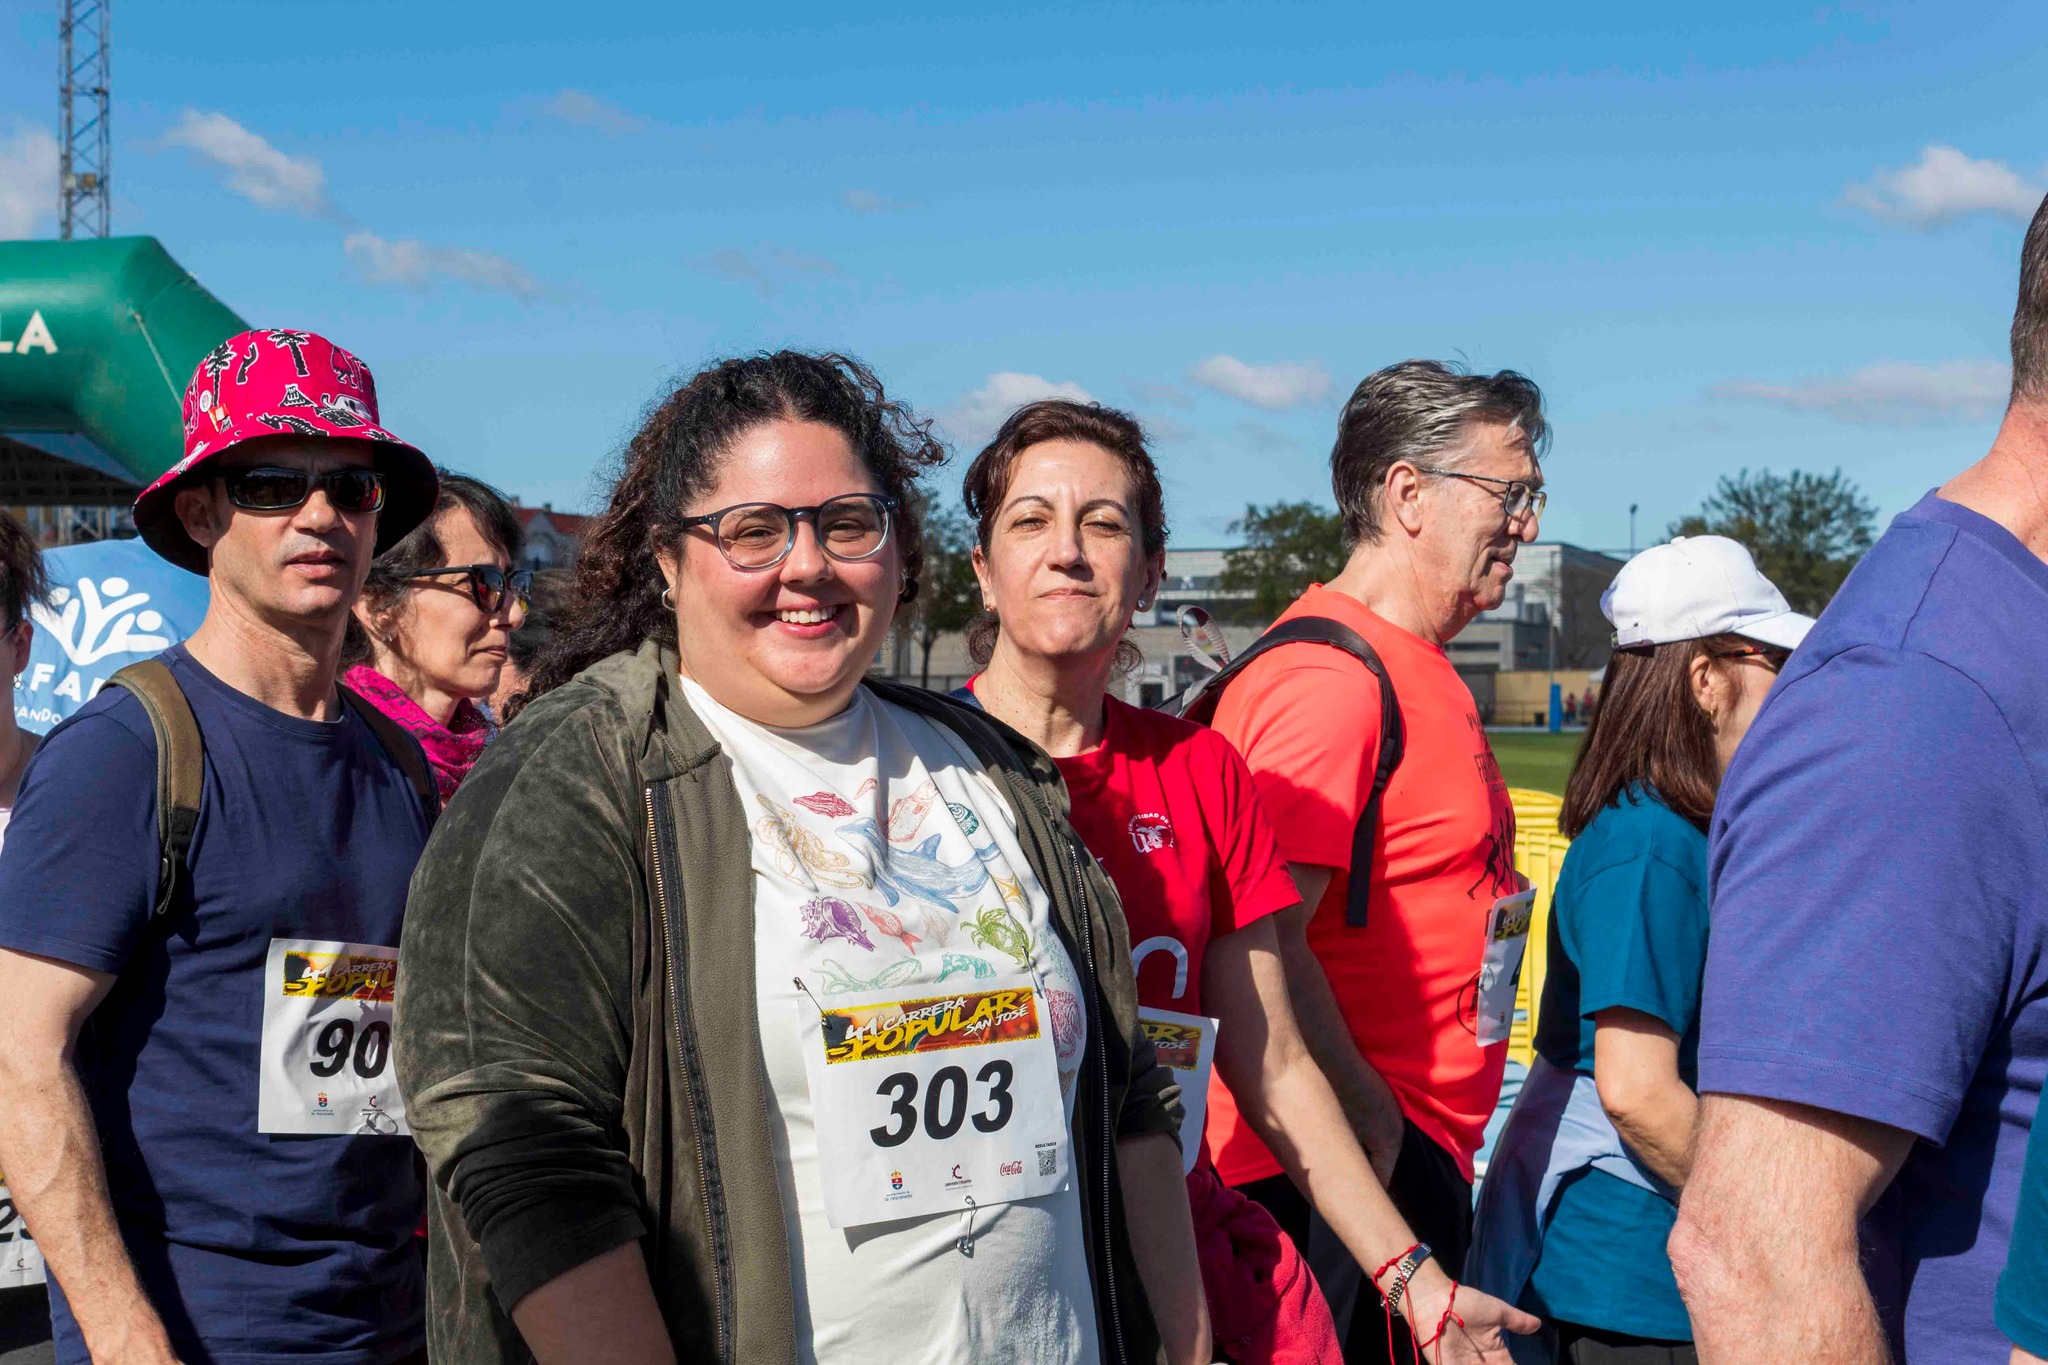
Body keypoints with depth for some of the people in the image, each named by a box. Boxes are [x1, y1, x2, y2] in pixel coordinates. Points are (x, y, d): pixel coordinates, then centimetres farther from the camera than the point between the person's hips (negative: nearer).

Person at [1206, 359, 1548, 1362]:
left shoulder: (1425, 676, 15)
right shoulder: (1329, 678, -19)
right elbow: (1267, 949, -26)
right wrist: (1376, 1124, -16)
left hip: (1422, 1157, 10)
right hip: (1345, 1167, -10)